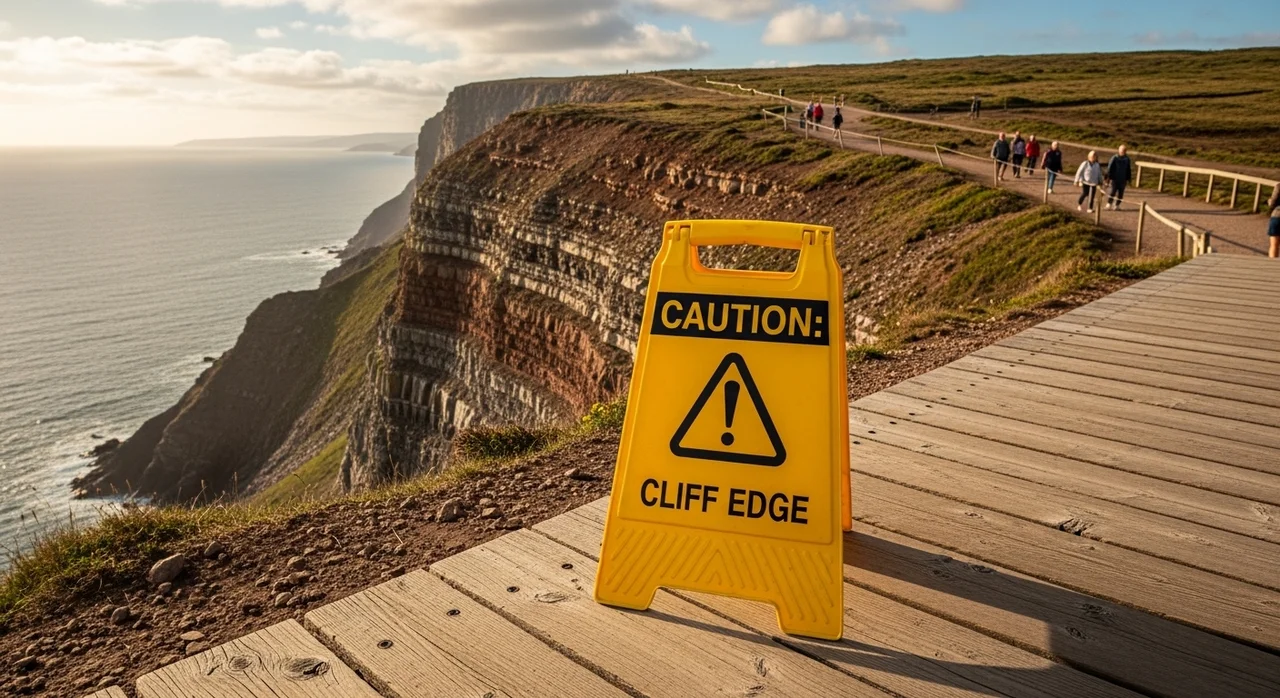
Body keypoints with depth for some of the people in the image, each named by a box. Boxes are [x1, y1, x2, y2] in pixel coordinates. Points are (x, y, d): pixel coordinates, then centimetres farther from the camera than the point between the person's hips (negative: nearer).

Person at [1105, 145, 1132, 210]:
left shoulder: (1127, 159, 6)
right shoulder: (1114, 158, -5)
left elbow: (1128, 170, 13)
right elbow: (1109, 168, -5)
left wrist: (1127, 179, 10)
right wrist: (1108, 177, -10)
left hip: (1122, 180, 4)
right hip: (1115, 179, -4)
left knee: (1120, 193, 3)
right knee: (1113, 192, -8)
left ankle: (1117, 205, 11)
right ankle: (1109, 204, 1)